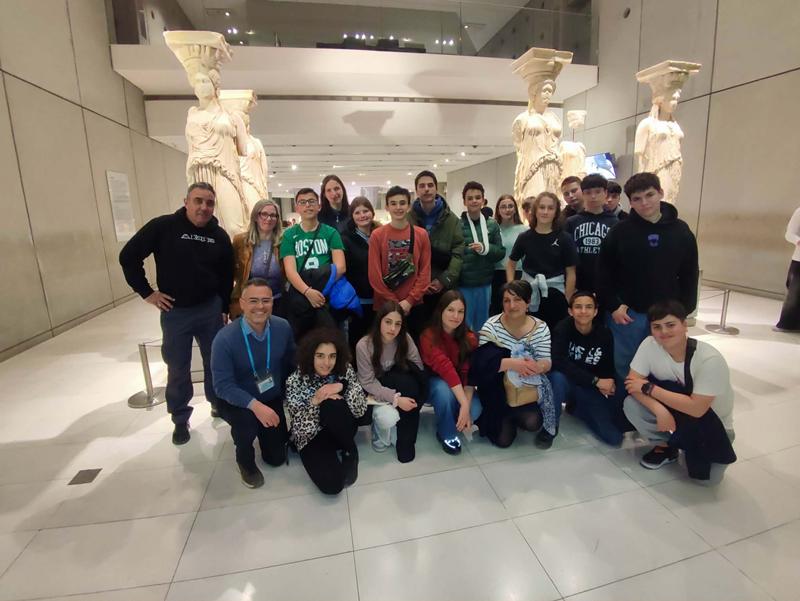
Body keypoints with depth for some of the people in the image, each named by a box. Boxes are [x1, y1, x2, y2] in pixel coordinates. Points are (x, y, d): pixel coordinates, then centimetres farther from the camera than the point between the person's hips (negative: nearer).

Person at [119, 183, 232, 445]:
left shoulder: (219, 235, 0)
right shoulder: (163, 226, -10)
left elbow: (227, 275, 9)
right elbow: (128, 256, -6)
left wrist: (224, 308, 9)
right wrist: (147, 293, -7)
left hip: (210, 308, 3)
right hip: (175, 311, -2)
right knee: (178, 368, 9)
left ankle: (218, 403, 37)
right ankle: (180, 419, 26)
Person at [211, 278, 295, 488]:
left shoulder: (283, 327, -16)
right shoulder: (225, 338, -27)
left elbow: (290, 365, -2)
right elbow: (223, 386, -26)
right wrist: (255, 405, -38)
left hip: (272, 400, 4)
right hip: (237, 402, -3)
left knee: (276, 458, 10)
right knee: (246, 421, -38)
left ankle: (261, 431, 44)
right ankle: (246, 462, -3)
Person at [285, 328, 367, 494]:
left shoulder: (345, 370, -13)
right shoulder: (295, 381, -18)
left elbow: (361, 409, -14)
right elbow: (300, 427, -16)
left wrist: (341, 387, -30)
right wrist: (314, 401, -32)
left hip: (341, 430, 2)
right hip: (312, 436, -2)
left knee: (331, 404, -31)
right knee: (332, 484, -25)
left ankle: (350, 451, -5)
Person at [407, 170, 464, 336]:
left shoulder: (451, 219, 5)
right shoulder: (408, 219, 0)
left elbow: (458, 253, -2)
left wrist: (445, 280, -12)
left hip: (444, 287, 1)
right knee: (416, 330, 7)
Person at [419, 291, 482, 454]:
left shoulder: (469, 338, -13)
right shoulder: (428, 336, -26)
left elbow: (469, 372, -19)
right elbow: (445, 368, -35)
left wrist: (467, 407, -32)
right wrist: (463, 404, -41)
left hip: (459, 386, 3)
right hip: (433, 382, -3)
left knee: (475, 410, -26)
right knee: (444, 390, -37)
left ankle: (455, 422, 9)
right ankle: (447, 433, -10)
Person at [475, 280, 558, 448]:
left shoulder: (541, 328, -4)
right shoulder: (492, 325, -12)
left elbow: (547, 362, -7)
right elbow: (481, 363, -22)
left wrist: (537, 367, -31)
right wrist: (512, 363, -34)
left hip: (530, 389, 2)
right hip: (499, 390, -2)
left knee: (532, 422, -21)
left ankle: (517, 417, 15)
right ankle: (505, 419, 21)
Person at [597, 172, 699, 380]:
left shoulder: (681, 231, 1)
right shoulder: (620, 231, -6)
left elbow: (690, 275, 6)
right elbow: (604, 272, -4)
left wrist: (683, 309, 0)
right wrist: (613, 306, -9)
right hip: (627, 313, -2)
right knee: (624, 367, 10)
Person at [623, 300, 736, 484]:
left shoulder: (709, 359, -29)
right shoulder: (649, 345, -19)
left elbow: (696, 408, -31)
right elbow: (633, 381, -19)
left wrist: (649, 388, -29)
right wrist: (659, 410, -34)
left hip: (712, 424, -3)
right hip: (674, 412, 3)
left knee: (707, 477, -21)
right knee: (631, 404, -24)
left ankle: (690, 448, 13)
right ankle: (666, 447, 3)